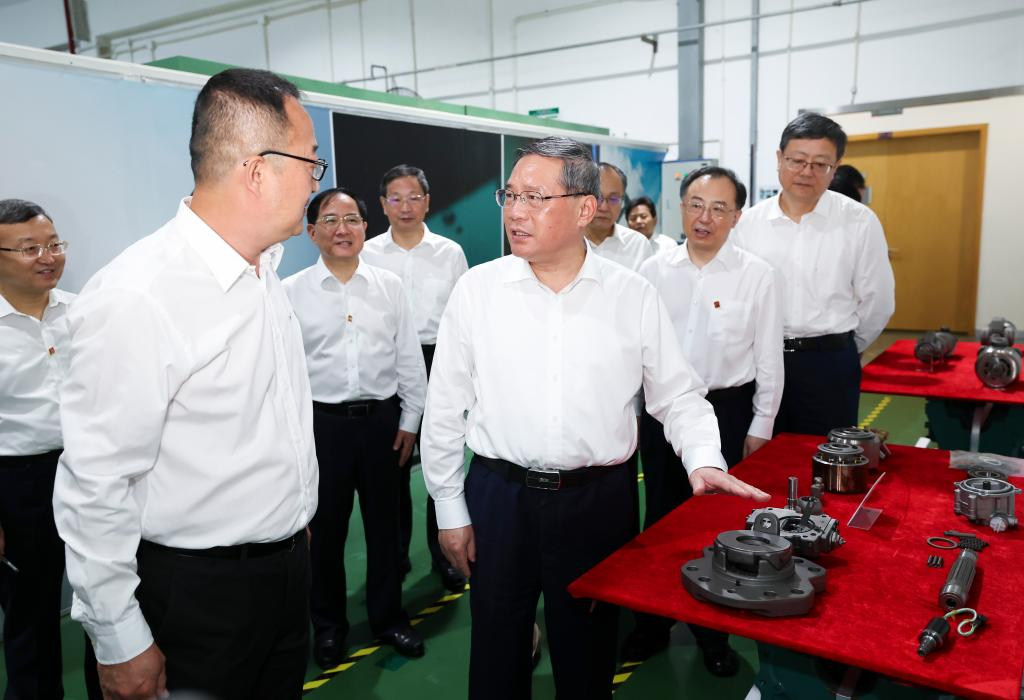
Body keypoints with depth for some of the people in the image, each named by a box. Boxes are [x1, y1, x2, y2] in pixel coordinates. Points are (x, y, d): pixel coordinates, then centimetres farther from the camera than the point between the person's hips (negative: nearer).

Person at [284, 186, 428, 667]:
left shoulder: (390, 286, 1)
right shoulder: (291, 292, -3)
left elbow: (410, 358, 4)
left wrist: (409, 420, 4)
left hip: (382, 419, 1)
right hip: (322, 422, -1)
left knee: (384, 523, 14)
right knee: (326, 528, 12)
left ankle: (388, 617, 35)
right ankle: (328, 625, 34)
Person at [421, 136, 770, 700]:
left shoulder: (635, 297, -3)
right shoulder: (477, 289, -3)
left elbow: (678, 395, 6)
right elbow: (445, 409, 1)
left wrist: (704, 460, -11)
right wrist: (450, 510, 2)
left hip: (597, 501, 0)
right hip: (497, 498, 1)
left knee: (587, 655, 17)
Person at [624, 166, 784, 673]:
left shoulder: (757, 275, -7)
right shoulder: (653, 271, -1)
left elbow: (769, 359, -2)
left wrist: (760, 426, -1)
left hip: (727, 410, -2)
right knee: (659, 519, 14)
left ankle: (713, 633, 33)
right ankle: (653, 624, 33)